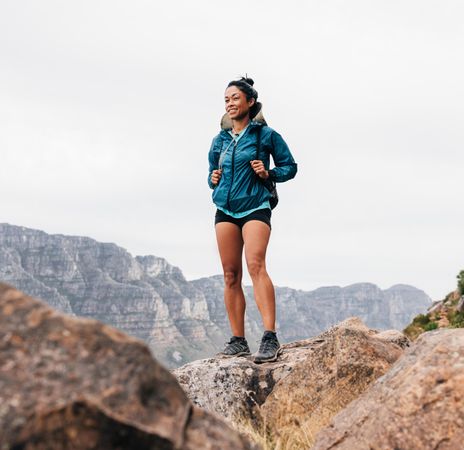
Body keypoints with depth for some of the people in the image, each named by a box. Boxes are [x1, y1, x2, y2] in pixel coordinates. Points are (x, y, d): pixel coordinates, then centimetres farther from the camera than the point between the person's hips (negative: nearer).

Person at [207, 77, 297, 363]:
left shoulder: (265, 134, 1)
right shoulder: (220, 140, 14)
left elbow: (290, 166, 5)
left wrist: (269, 173, -12)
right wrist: (213, 180, 2)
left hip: (255, 208, -5)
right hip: (225, 210, 5)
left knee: (256, 265, -23)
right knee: (231, 274, 2)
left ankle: (270, 337, -29)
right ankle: (238, 340, 7)